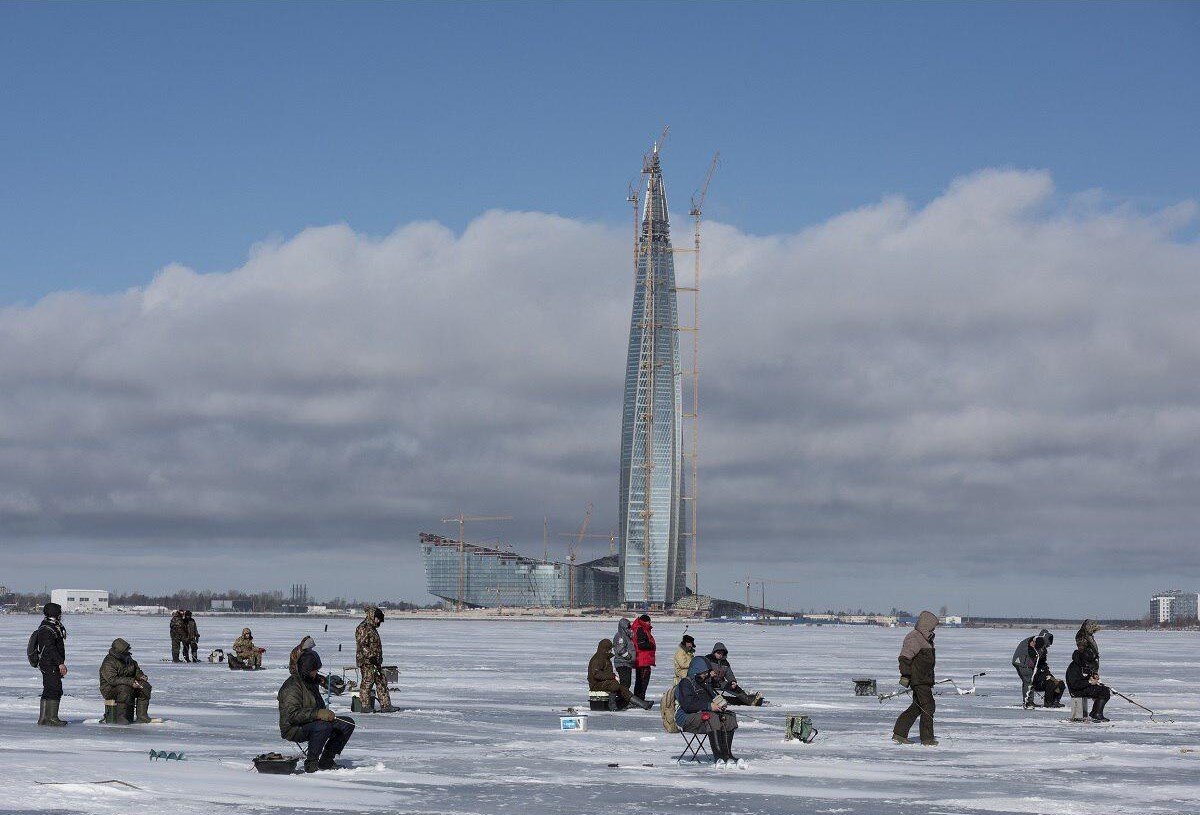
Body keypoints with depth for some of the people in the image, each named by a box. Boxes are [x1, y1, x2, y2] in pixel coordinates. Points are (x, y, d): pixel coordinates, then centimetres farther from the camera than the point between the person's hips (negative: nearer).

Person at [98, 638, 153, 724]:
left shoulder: (128, 659, 9)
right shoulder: (108, 663, -18)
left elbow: (136, 669, 24)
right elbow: (113, 679, -29)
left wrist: (140, 676, 0)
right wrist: (130, 682, -35)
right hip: (110, 689, -8)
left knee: (145, 686, -12)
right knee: (125, 689, -38)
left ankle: (142, 716, -15)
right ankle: (120, 717, -33)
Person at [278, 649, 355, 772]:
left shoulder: (312, 681, 14)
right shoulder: (292, 686, -19)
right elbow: (292, 714, -30)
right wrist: (317, 714, -36)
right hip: (294, 729, -10)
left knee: (348, 724, 0)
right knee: (323, 726, -38)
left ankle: (326, 761, 3)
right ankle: (311, 764, -24)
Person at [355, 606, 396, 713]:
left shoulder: (372, 628, 20)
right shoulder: (363, 628, -11)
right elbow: (362, 645, -19)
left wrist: (379, 661, 25)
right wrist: (371, 656, -24)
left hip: (375, 661, 10)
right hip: (366, 661, -10)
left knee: (382, 682, 8)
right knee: (367, 682, -7)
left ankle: (385, 705, 9)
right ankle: (365, 706, -2)